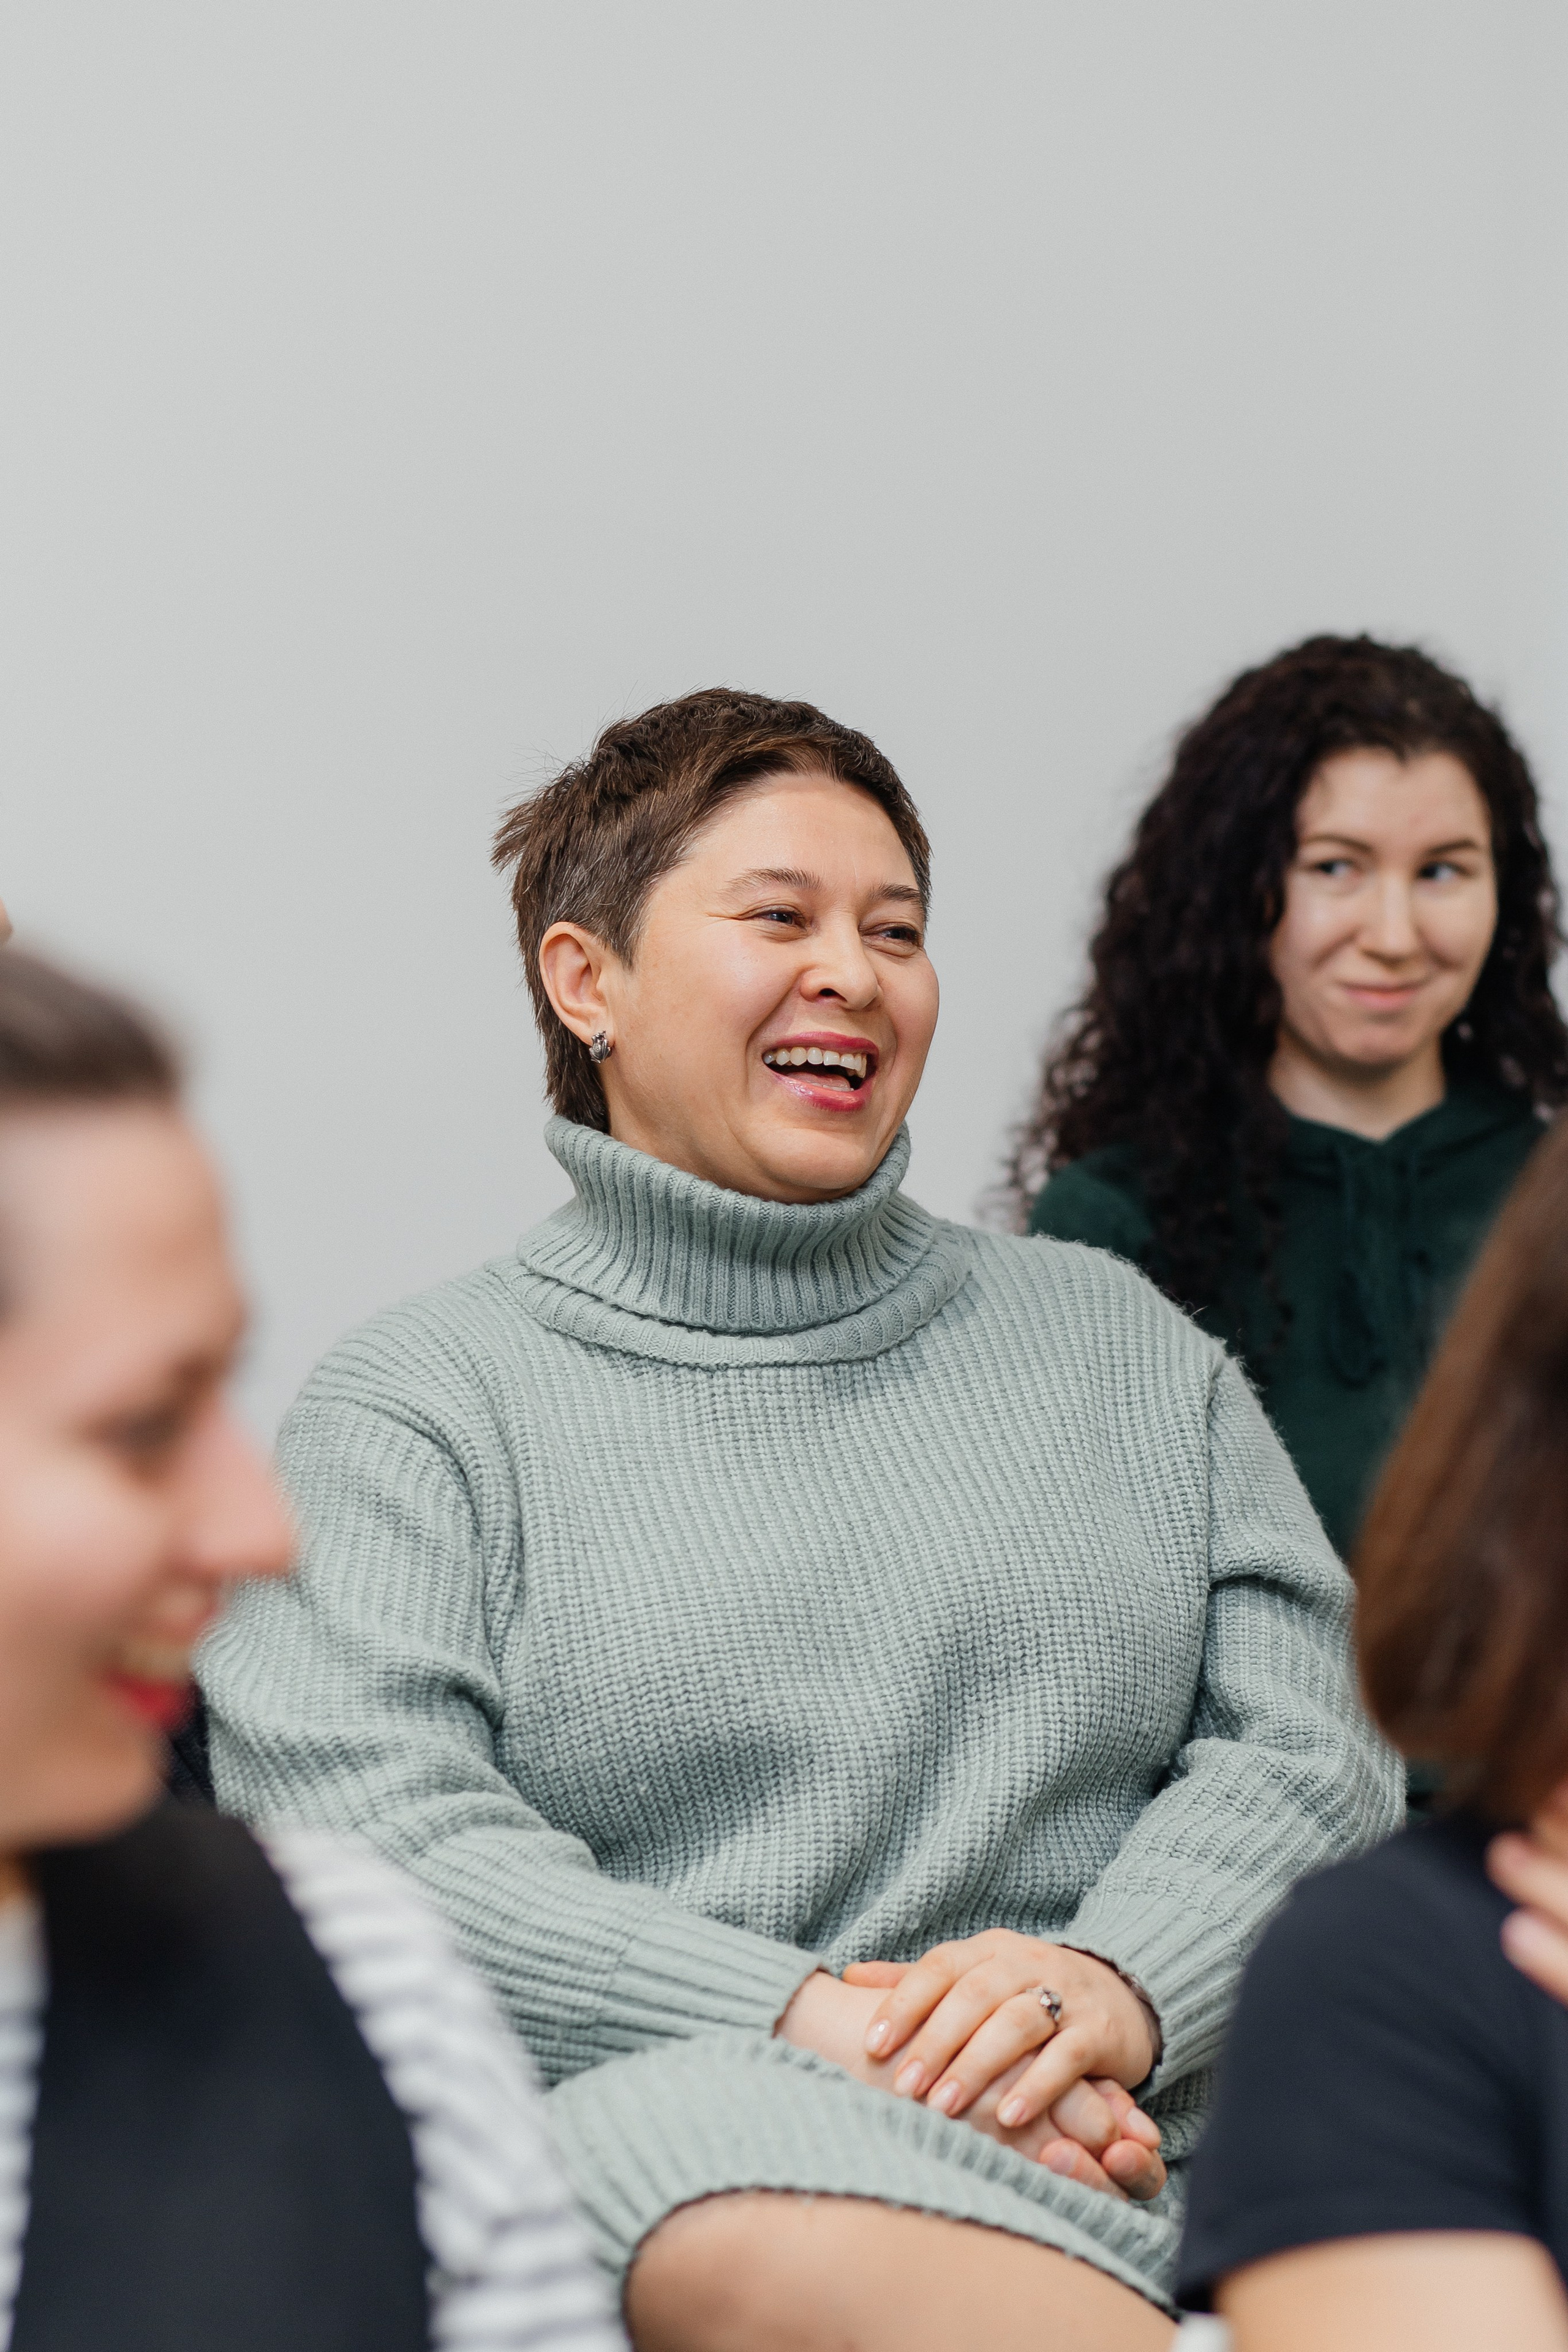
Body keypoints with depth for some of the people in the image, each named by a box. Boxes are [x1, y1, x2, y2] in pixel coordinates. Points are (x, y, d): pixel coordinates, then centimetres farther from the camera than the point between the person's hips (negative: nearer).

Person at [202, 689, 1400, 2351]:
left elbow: (1314, 1733, 12)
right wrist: (809, 2026, -17)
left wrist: (1115, 1986, -11)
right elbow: (357, 1826, -5)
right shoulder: (420, 1403, 10)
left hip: (1145, 2137, 1)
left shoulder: (1113, 1341, 22)